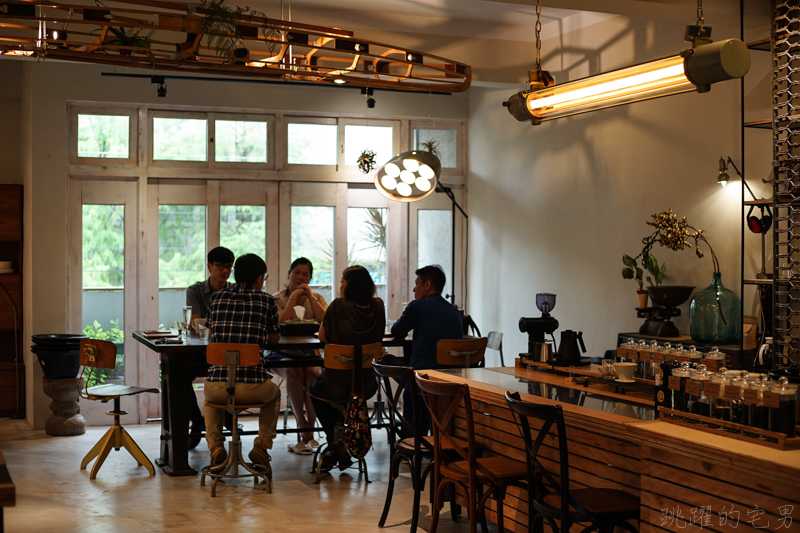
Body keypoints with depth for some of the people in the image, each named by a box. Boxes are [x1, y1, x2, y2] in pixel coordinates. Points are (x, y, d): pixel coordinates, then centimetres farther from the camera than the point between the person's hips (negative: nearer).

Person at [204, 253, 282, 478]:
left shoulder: (217, 297, 8)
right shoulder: (266, 301, 1)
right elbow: (275, 339, 15)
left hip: (218, 385, 2)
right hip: (252, 386, -2)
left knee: (210, 397, 39)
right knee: (274, 394, 34)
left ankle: (216, 447, 21)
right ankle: (261, 447, 19)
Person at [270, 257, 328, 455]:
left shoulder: (318, 298, 10)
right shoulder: (277, 299, 5)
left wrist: (310, 297, -10)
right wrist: (293, 298, -11)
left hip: (309, 353, 1)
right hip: (283, 354, -1)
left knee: (312, 373, -33)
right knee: (293, 372, -34)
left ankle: (308, 432, -19)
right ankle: (306, 433, -24)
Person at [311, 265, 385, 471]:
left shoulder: (339, 305, -14)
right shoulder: (377, 306, -3)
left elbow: (323, 336, -1)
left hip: (338, 387, -4)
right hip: (368, 387, 4)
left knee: (315, 388, 31)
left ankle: (337, 446, 27)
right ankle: (340, 446, 38)